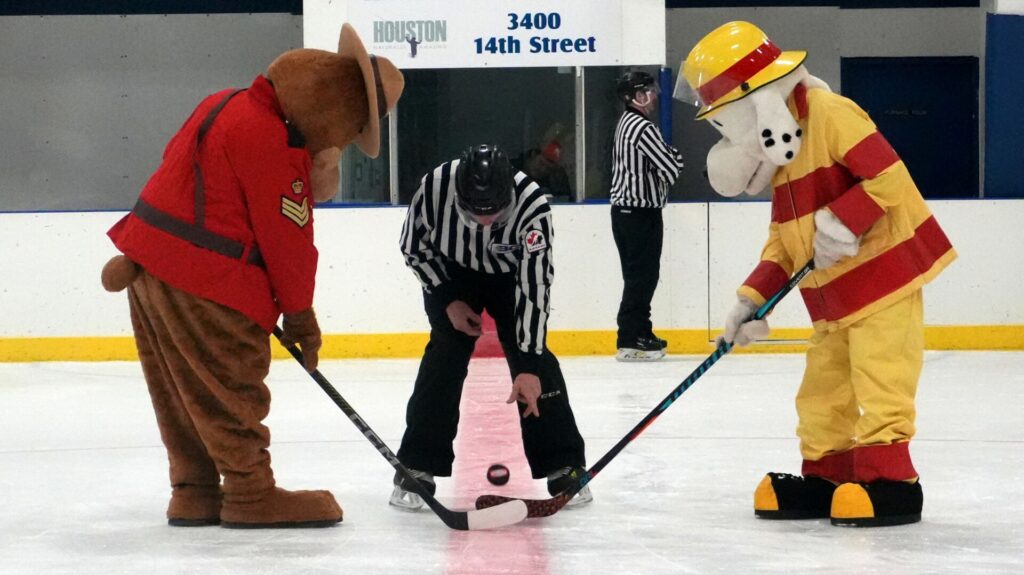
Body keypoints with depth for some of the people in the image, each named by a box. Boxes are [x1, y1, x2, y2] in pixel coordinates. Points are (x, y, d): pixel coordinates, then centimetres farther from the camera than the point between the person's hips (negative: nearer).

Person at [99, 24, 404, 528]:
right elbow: (287, 236, -13)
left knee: (184, 392, 15)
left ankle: (194, 491, 21)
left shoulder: (228, 106, 12)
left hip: (153, 264, 10)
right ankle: (251, 493, 3)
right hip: (203, 286, -10)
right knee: (232, 387, -2)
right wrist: (300, 314, -4)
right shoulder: (272, 143, -18)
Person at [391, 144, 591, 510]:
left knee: (532, 356, -11)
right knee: (446, 355, -13)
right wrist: (449, 300, -17)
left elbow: (535, 285, -36)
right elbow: (413, 247, -15)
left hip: (512, 274, 0)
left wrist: (528, 366, -39)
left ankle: (564, 466, -1)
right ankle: (417, 467, -6)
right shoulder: (435, 187, -36)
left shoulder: (532, 205, -39)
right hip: (450, 272, 1)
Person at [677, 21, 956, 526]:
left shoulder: (830, 114, -15)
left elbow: (889, 174, -22)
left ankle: (890, 480, -9)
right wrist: (753, 298, 4)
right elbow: (783, 241, 13)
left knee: (878, 381, -11)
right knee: (822, 388, 11)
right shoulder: (781, 154, 13)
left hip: (884, 267, -9)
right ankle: (825, 476, 20)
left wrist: (842, 221, -26)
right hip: (833, 293, 9)